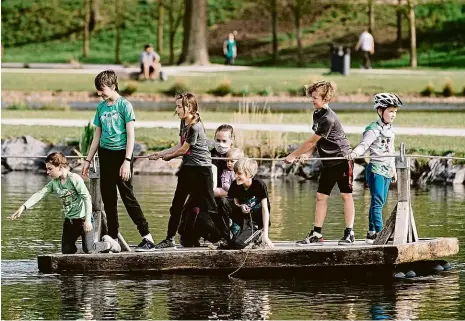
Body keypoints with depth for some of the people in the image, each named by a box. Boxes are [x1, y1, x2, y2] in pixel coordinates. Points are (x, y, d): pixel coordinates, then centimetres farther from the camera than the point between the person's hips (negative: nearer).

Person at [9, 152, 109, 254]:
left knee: (88, 250, -11)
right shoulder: (54, 183, 2)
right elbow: (39, 194, -4)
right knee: (66, 250, 5)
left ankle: (107, 245, 18)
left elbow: (87, 198, -17)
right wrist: (23, 207, -16)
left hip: (82, 218, -7)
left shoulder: (75, 179, -17)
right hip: (69, 220, 7)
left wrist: (88, 220, -20)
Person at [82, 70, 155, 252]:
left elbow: (131, 136, -10)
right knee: (108, 199, 7)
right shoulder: (101, 107, 11)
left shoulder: (124, 105, -7)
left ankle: (147, 238, -6)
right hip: (105, 155, 7)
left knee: (128, 196, -9)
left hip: (121, 154, -6)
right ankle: (113, 240, 11)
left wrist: (127, 161, -17)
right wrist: (88, 160, 15)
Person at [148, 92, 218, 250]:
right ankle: (170, 239, 14)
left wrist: (167, 156, 3)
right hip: (187, 168, 9)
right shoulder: (183, 123, 7)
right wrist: (160, 154, 10)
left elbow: (184, 149, -13)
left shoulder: (195, 127, -20)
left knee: (208, 206, -4)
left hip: (201, 168, -9)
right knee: (177, 204, 8)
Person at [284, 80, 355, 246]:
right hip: (329, 162, 9)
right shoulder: (317, 114, 7)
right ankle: (316, 234, 8)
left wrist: (293, 156, -12)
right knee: (321, 196, 6)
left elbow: (312, 141, -19)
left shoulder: (328, 119, -22)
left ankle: (349, 233, -1)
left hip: (342, 159, -9)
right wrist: (305, 155, -6)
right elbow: (316, 142, 10)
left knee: (346, 195, -3)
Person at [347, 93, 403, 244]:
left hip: (386, 170, 9)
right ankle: (379, 233, -18)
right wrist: (354, 153, -44)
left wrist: (393, 169, 29)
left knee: (380, 202, 10)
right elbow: (364, 144, -25)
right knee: (377, 202, -13)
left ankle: (371, 233, 16)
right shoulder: (374, 129, -12)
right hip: (376, 169, -9)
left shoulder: (390, 129, 15)